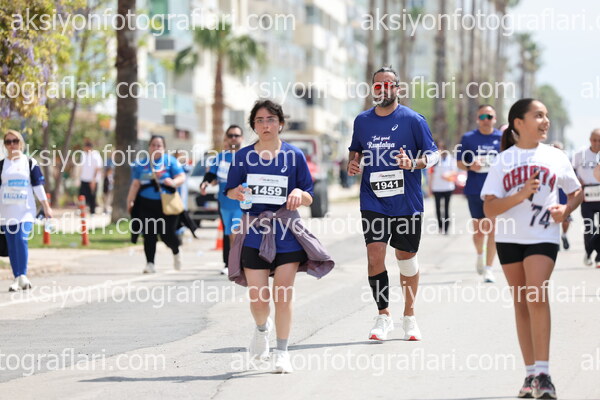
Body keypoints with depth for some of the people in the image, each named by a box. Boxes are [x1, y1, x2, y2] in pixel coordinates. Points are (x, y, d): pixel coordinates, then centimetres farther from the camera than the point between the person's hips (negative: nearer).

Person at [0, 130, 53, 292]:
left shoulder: (30, 163, 5)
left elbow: (38, 186, 6)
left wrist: (46, 207, 4)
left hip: (26, 210, -2)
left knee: (21, 239, -20)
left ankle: (23, 276, -16)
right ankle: (17, 278, 9)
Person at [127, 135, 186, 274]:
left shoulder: (170, 161, 1)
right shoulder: (141, 164, 10)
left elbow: (182, 177, -7)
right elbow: (135, 185, 11)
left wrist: (173, 182, -28)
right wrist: (130, 202, 7)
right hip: (146, 204, 3)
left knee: (167, 234, -5)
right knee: (149, 235, -3)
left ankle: (176, 252, 27)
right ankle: (150, 263, 2)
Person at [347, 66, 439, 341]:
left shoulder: (413, 120, -3)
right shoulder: (362, 120, 7)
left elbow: (433, 154, 0)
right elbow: (356, 149, 23)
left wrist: (414, 163, -19)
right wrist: (352, 162, 1)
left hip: (406, 202, -2)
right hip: (373, 202, 2)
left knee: (407, 258, 8)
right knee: (375, 254, -12)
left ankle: (409, 316, 24)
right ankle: (383, 315, 1)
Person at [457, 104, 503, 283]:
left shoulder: (502, 138, 3)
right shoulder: (468, 138, 3)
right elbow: (460, 162, 6)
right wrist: (470, 166, -14)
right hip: (474, 190, 1)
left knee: (492, 228, -9)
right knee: (478, 228, 11)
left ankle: (488, 268, -5)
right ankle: (480, 255, 41)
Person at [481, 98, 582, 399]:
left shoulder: (556, 157, 1)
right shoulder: (503, 161, -1)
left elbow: (576, 192, 14)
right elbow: (489, 209, -7)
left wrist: (566, 209, -7)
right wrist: (520, 195, -21)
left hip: (543, 237, -2)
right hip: (509, 238, 2)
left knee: (537, 297, -19)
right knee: (521, 303, 8)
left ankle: (542, 373, -19)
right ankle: (531, 374, 15)